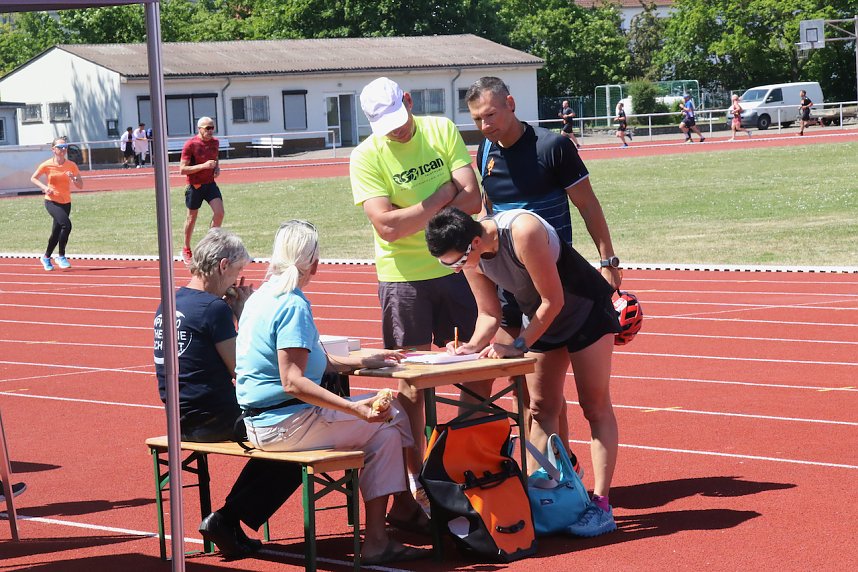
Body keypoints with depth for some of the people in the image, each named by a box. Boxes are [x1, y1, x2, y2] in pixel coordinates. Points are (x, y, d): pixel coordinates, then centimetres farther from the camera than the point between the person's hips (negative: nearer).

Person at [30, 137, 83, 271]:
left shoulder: (71, 166, -2)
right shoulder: (46, 165, -8)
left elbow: (80, 186, 1)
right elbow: (33, 178, 5)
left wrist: (73, 178, -20)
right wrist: (44, 187, -12)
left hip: (66, 203, 4)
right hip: (51, 201, -4)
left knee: (56, 233, 10)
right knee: (66, 224, -25)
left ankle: (46, 257, 34)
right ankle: (61, 256, -13)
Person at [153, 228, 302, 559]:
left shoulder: (169, 305, 11)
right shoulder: (214, 307, -17)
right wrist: (242, 314, -5)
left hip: (183, 420, 10)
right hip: (214, 420, -9)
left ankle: (229, 522, 17)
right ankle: (227, 520, 0)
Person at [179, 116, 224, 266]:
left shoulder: (215, 142, 4)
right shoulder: (190, 144, -16)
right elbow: (182, 169, -18)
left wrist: (217, 167, 2)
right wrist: (203, 166, -26)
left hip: (210, 184, 5)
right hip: (195, 186, -5)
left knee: (219, 213, -11)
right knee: (192, 217, 8)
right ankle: (186, 249, 25)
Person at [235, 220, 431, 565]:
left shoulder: (260, 297, 12)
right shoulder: (293, 305, -18)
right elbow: (292, 382, -25)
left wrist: (364, 361, 27)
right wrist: (357, 410, -30)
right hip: (286, 425, -10)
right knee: (385, 427, -5)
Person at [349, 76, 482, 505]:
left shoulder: (442, 131, -1)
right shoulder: (366, 157, -9)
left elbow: (471, 200, -9)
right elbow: (387, 226, -19)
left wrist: (410, 218, -15)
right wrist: (443, 196, -13)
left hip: (458, 265, 3)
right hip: (403, 276, -3)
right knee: (412, 380, 1)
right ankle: (416, 477, 12)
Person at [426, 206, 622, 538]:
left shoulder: (523, 232, -37)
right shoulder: (470, 257, -15)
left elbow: (553, 300, -29)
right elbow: (489, 314, -5)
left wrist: (518, 346, -28)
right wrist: (474, 346, -23)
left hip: (586, 309, -7)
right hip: (541, 318, 7)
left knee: (596, 407, -5)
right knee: (541, 410, 5)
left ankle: (601, 504, -6)